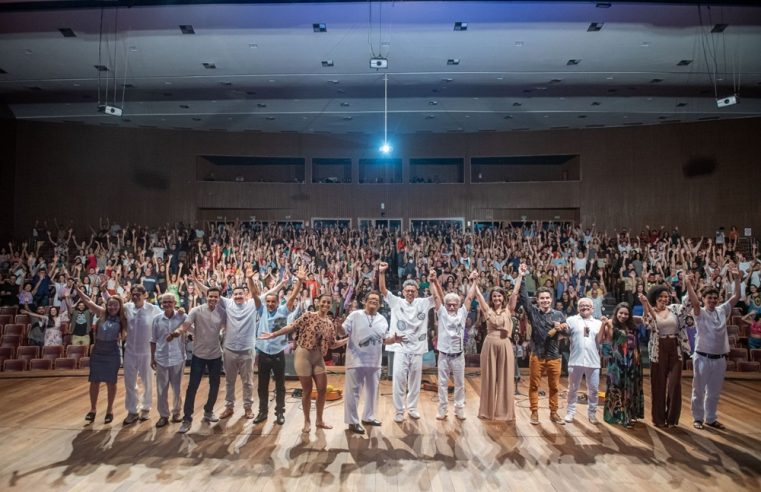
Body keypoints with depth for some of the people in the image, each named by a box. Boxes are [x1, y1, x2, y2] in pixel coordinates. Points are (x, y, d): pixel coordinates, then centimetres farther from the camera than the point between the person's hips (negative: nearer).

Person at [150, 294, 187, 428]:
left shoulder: (182, 317, -6)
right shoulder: (157, 319, 0)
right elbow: (153, 340, 6)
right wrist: (152, 358, 7)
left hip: (178, 358, -1)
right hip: (161, 358, 1)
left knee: (177, 388, 11)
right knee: (161, 389, 8)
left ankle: (176, 413, 27)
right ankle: (163, 415, 21)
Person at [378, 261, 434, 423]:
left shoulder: (423, 303, 3)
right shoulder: (396, 302, -1)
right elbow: (382, 289, -10)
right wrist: (382, 272, -24)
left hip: (417, 348, 2)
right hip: (400, 347, -2)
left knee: (415, 380, 12)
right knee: (399, 378, -4)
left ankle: (412, 408, 27)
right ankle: (399, 410, 9)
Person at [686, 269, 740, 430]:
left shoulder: (722, 311, 7)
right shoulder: (700, 313, -8)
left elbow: (736, 297, 1)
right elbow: (695, 302, -28)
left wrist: (737, 279, -6)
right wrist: (689, 285, -38)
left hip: (720, 359, 5)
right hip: (702, 357, -5)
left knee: (715, 392, 14)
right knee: (699, 390, 5)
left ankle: (710, 418, 27)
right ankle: (698, 418, 17)